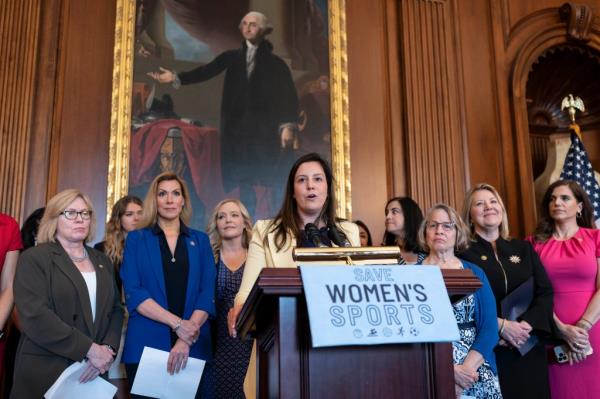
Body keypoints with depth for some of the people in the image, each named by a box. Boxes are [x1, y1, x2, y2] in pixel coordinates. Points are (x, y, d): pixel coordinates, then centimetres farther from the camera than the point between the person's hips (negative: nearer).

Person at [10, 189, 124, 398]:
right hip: (45, 372, -5)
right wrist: (90, 349, -18)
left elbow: (116, 309, 9)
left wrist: (108, 348, -9)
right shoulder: (34, 258, -4)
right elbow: (35, 316, -16)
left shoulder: (102, 261, 13)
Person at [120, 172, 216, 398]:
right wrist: (177, 323, -17)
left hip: (194, 347, 2)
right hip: (146, 345, -1)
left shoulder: (200, 240, 9)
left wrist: (186, 340, -14)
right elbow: (133, 293, -6)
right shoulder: (136, 239, 5)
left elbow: (208, 293, -1)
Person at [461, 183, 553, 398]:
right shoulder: (462, 253, -3)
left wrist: (526, 325, -11)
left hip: (529, 349, 4)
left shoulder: (523, 248, 12)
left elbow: (545, 292, 4)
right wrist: (500, 325, -19)